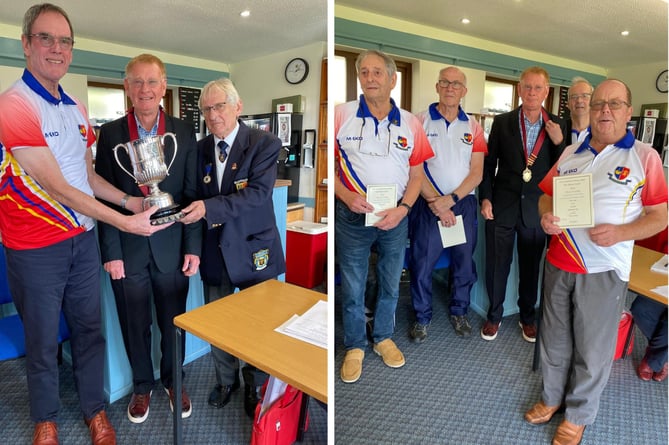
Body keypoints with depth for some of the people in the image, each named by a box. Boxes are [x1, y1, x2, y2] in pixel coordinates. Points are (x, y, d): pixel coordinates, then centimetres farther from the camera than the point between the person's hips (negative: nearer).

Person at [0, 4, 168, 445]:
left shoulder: (77, 110, 8)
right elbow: (59, 189, -19)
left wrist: (128, 201, 1)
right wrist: (125, 223, -19)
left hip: (84, 238, 6)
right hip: (37, 248, -6)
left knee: (89, 328, 15)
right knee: (43, 340, 12)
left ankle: (95, 409, 33)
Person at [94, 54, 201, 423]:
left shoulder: (184, 133, -1)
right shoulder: (110, 134, -2)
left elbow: (193, 194, -2)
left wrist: (193, 248, -4)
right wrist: (110, 252, -5)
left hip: (171, 247, 0)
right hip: (128, 248, 0)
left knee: (173, 322, 14)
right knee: (135, 325, 14)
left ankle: (173, 382, 38)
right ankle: (142, 386, 37)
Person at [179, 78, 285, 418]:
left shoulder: (265, 144, -11)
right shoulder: (200, 149, 5)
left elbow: (258, 193, -22)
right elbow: (198, 197, 10)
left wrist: (209, 208, -29)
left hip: (253, 249, -4)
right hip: (214, 250, 5)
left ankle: (255, 385, 35)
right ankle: (226, 380, 41)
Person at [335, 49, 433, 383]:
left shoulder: (410, 123, 1)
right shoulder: (341, 115, -6)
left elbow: (416, 174, 4)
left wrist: (403, 208, -11)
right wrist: (346, 196, -18)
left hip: (395, 218, 3)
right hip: (352, 217, -2)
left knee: (390, 284, 17)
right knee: (352, 287, 10)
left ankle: (383, 337, 39)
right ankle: (354, 346, 30)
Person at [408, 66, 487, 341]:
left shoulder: (472, 127, 7)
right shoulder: (421, 121, -1)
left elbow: (477, 172, 2)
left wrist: (450, 199, -12)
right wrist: (435, 202, -15)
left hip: (463, 204, 3)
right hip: (428, 204, -2)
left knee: (464, 263, 11)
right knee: (421, 263, 2)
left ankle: (459, 311, 32)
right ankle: (422, 316, 21)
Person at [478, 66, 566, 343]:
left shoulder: (557, 125, 1)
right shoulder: (502, 122, -1)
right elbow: (489, 163, 2)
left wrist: (558, 141, -15)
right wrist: (485, 198, -5)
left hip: (536, 208, 1)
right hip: (502, 206, -1)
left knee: (531, 266, 15)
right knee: (497, 264, 9)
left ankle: (527, 317, 35)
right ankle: (494, 315, 29)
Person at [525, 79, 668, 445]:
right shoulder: (570, 153, 8)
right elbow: (546, 195, 14)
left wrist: (620, 232, -22)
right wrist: (546, 216, -9)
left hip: (604, 270, -3)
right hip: (558, 263, 4)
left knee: (593, 348, 10)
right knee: (554, 338, 16)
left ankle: (578, 415, 31)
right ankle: (552, 397, 37)